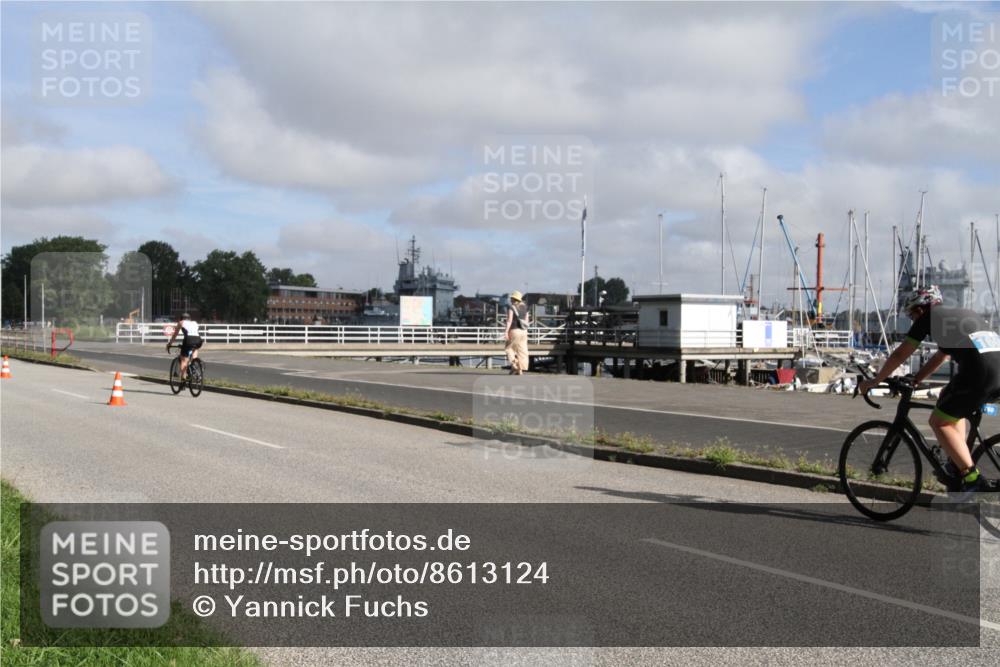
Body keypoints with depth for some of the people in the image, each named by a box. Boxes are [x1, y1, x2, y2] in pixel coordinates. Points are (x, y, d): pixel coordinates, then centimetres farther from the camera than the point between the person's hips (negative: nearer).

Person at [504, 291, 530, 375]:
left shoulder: (511, 307, -6)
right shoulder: (524, 308, 11)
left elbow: (509, 320, -14)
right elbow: (526, 321, 12)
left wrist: (506, 332, -16)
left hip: (514, 330, -6)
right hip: (523, 331, 6)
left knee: (508, 348, 10)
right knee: (522, 351, 5)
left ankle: (515, 365, -3)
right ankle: (520, 370, 2)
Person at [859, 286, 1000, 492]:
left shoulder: (928, 317, 11)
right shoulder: (959, 315, 33)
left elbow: (900, 355, 12)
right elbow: (940, 357, 41)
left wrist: (874, 381, 22)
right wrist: (913, 381, 43)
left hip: (979, 373, -8)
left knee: (939, 422, 3)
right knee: (948, 399, 29)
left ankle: (974, 480, -5)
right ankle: (959, 465, 25)